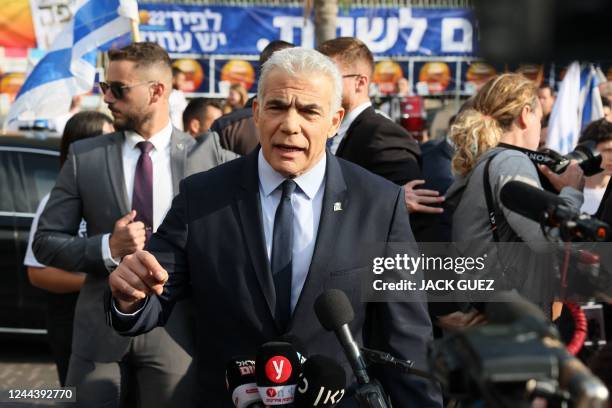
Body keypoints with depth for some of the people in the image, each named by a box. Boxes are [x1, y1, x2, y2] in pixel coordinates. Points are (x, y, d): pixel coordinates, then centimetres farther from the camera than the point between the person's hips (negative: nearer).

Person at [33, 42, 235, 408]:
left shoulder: (208, 156, -1)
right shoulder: (84, 156, 2)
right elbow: (46, 241, 2)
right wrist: (107, 248, -14)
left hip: (175, 325, -1)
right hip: (100, 326, 1)